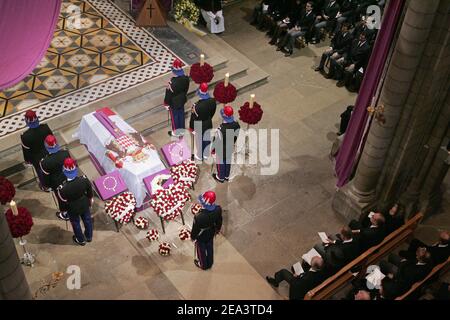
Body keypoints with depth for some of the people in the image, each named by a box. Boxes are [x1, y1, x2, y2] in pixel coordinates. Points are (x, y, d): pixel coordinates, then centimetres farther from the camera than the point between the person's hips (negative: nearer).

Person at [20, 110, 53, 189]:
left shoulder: (26, 136, -36)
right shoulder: (45, 127, -27)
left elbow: (26, 150, -19)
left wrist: (27, 159, 1)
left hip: (36, 157, -2)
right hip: (48, 153, 2)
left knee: (40, 171, 26)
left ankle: (44, 185, 50)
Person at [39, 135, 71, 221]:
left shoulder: (45, 162, -33)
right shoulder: (65, 153, -23)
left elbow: (46, 176, -18)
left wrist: (47, 185, 2)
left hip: (57, 183, -3)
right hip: (68, 179, 3)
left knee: (61, 198, 23)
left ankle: (65, 214, 47)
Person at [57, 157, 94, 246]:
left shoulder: (63, 187, -38)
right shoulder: (84, 180, -29)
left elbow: (63, 199, -18)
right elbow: (90, 192, -10)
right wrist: (90, 200, 10)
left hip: (73, 208, -2)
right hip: (85, 204, 2)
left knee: (76, 223, 27)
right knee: (87, 219, 29)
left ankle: (81, 240, 52)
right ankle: (89, 237, 55)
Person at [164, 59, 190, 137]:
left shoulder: (172, 83, -36)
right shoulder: (186, 78, -18)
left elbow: (168, 94, -22)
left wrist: (166, 104, -6)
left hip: (174, 103, -5)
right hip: (182, 100, 5)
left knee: (174, 116, 16)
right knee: (181, 114, 24)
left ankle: (175, 132, 36)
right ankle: (182, 129, 44)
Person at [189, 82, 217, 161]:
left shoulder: (196, 105, -36)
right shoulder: (213, 101, -21)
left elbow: (193, 118, -21)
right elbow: (212, 112, -2)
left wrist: (191, 128, -4)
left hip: (199, 126, -4)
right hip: (208, 124, 4)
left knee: (199, 142, 21)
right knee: (207, 140, 26)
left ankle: (200, 156, 43)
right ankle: (206, 154, 48)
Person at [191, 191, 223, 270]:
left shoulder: (199, 217, -45)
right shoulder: (218, 209, -30)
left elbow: (195, 229, -24)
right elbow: (219, 221, -8)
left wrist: (193, 237, -2)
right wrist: (217, 229, 14)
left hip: (201, 237, -4)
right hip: (211, 234, 4)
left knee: (201, 250, 27)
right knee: (210, 248, 31)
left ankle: (203, 265, 55)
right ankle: (210, 264, 58)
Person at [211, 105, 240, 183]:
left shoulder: (221, 128, -41)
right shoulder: (237, 125, -23)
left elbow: (217, 141, -24)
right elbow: (236, 137, -5)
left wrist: (213, 148, -4)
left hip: (221, 150, -5)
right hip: (230, 148, 5)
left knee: (221, 162, 22)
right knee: (228, 161, 29)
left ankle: (221, 177, 47)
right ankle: (227, 176, 53)